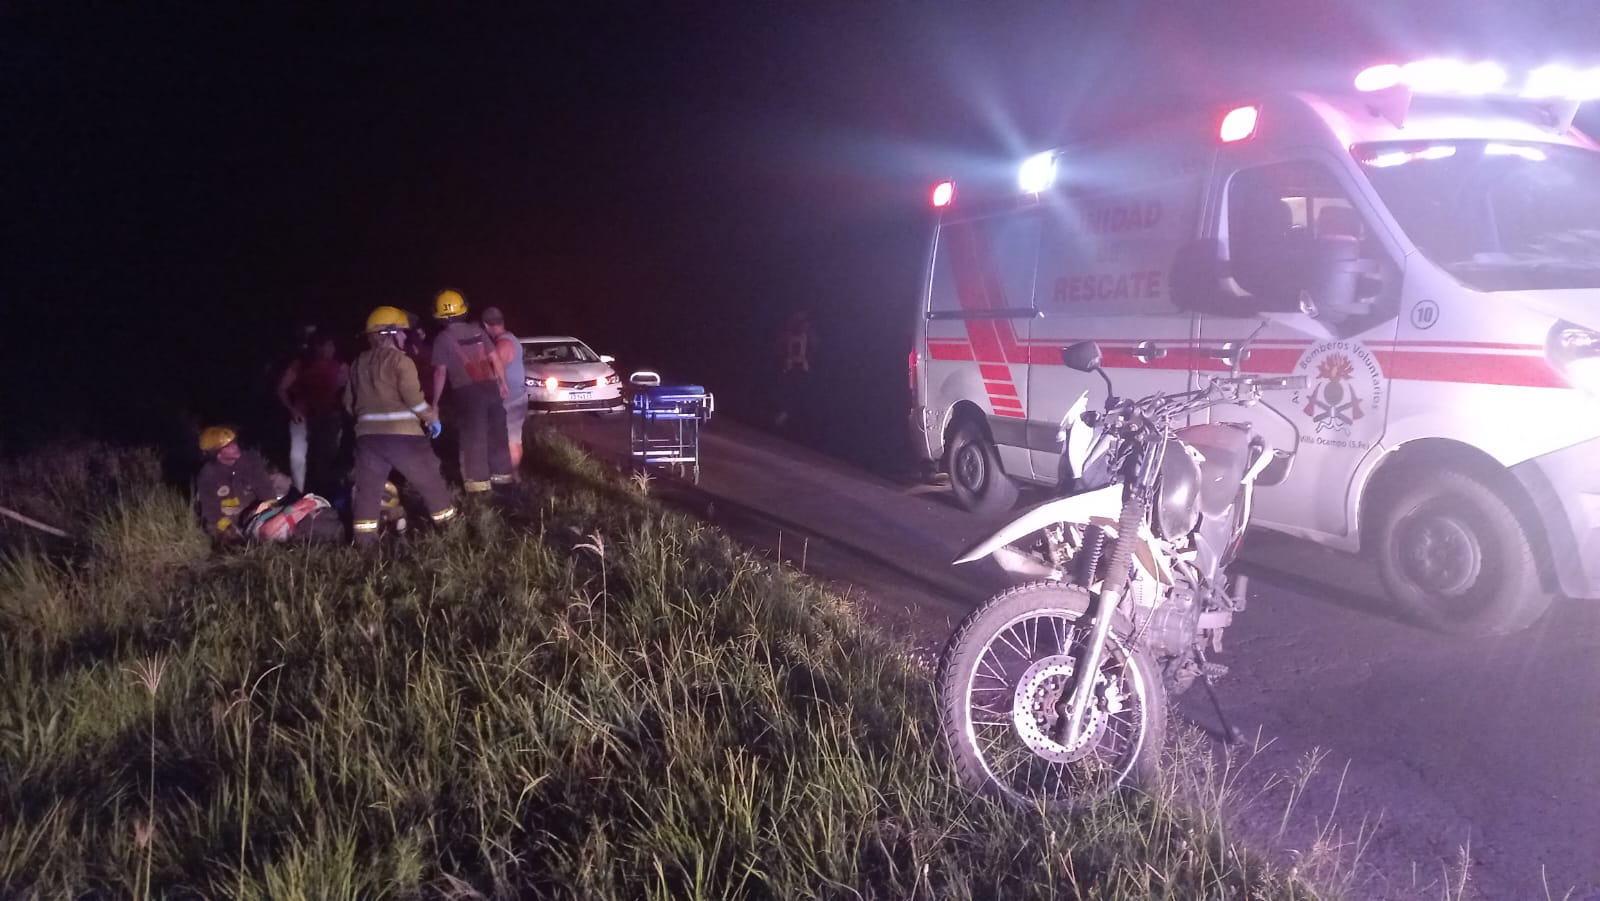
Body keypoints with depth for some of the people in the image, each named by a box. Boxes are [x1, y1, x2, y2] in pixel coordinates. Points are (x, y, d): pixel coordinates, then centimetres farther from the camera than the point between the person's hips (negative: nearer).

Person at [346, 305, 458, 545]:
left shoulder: (359, 364, 16)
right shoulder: (399, 360, -6)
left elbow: (349, 402, 20)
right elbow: (413, 396, -13)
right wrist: (432, 418, -1)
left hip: (367, 434, 5)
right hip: (401, 433, -5)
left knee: (368, 488, 7)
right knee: (430, 480, 10)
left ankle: (364, 540, 2)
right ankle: (449, 524, 21)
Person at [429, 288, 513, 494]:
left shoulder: (442, 339, -3)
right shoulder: (477, 330, 10)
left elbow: (441, 372, -7)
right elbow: (495, 359, 10)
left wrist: (435, 401, -2)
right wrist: (503, 384, 18)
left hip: (467, 392, -4)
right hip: (490, 387, 5)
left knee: (473, 438, 1)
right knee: (496, 434, 13)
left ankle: (478, 481, 0)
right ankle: (502, 475, 21)